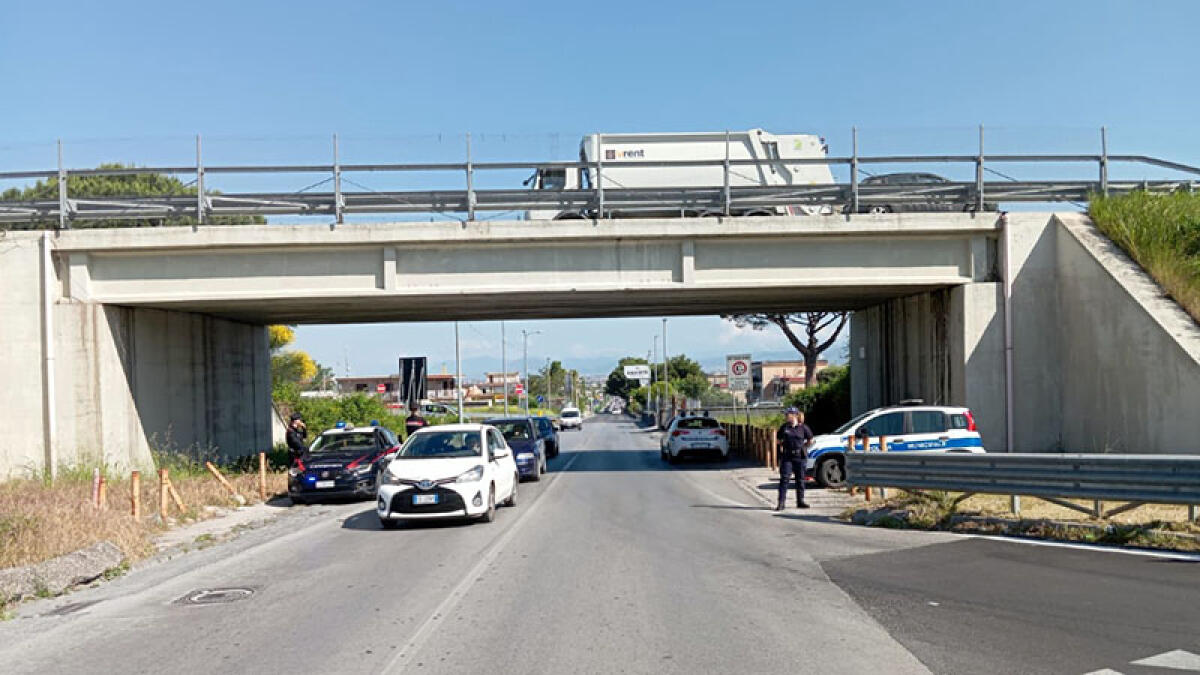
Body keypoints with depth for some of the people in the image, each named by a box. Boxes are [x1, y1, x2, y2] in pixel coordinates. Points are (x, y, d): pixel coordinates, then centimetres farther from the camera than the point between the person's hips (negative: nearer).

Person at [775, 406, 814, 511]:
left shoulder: (803, 427, -1)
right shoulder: (784, 427, 4)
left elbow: (810, 441, 10)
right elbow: (778, 440, 18)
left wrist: (802, 447, 6)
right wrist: (781, 447, 8)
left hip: (800, 456, -1)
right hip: (787, 456, 1)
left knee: (800, 479, 7)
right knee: (784, 479, -6)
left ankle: (800, 501, 18)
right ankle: (781, 503, -7)